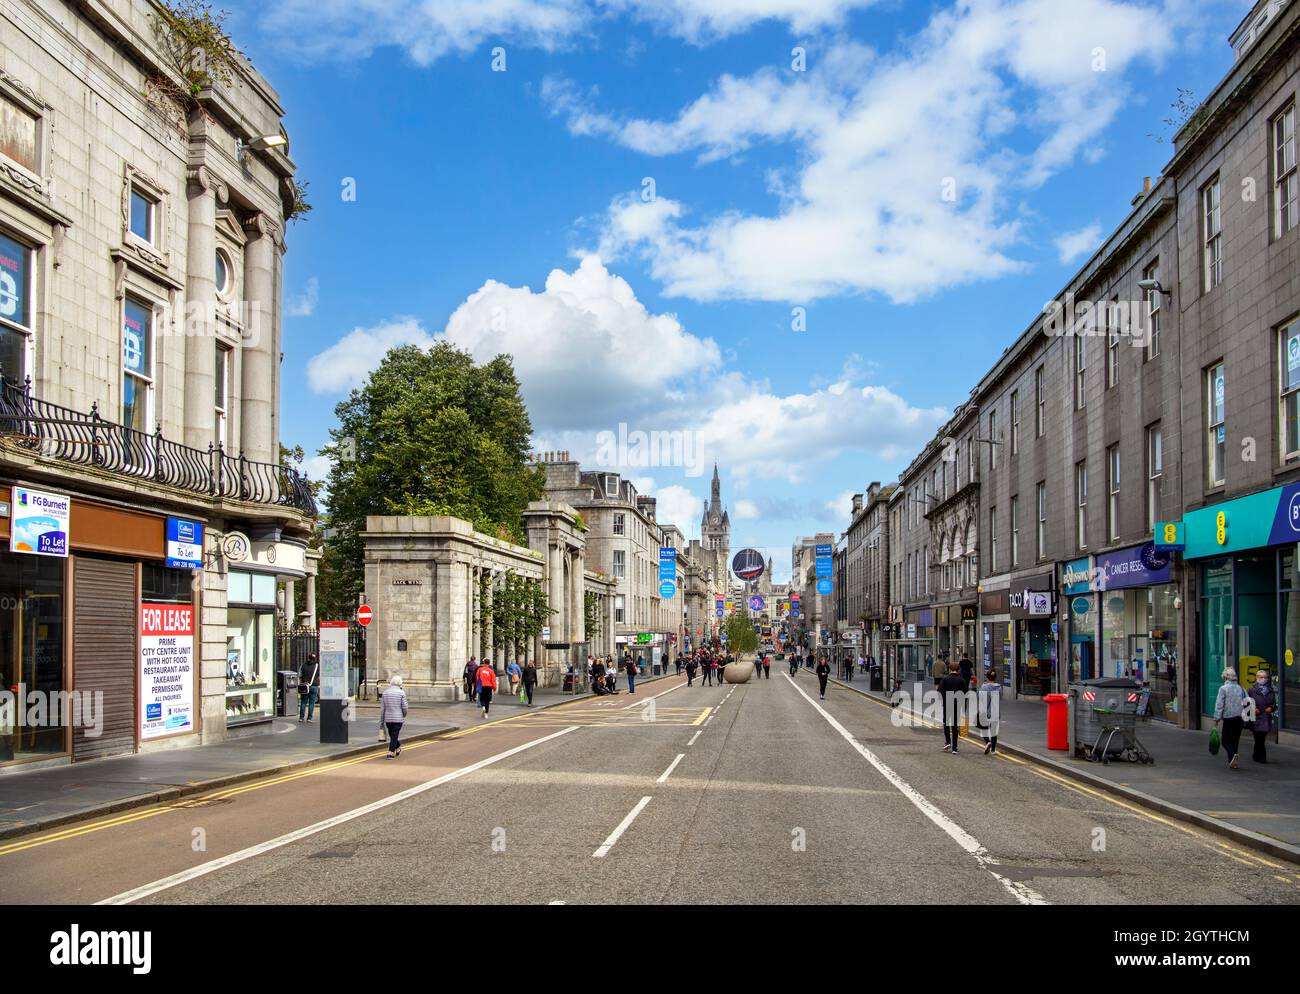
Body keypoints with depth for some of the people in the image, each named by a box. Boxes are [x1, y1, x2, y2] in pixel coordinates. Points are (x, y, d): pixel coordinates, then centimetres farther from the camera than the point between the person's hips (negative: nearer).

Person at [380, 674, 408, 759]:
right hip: (398, 718, -4)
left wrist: (381, 720, 9)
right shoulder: (401, 692, -8)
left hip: (388, 718, 4)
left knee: (393, 735, 19)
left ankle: (398, 749, 33)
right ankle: (390, 753, -5)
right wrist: (404, 715, 14)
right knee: (394, 736, 0)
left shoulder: (385, 692, 2)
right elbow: (404, 707, -6)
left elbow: (382, 708, 3)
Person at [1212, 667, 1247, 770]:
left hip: (1228, 718, -5)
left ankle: (1232, 754, -24)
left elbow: (1219, 705, -12)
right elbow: (1246, 703, 9)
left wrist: (1216, 719, -8)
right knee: (1235, 740, 13)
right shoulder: (1240, 688, 6)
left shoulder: (1223, 688, -9)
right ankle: (1232, 762, 15)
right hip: (1240, 718, 5)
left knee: (1226, 740, 3)